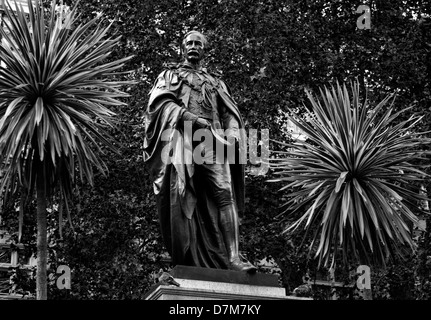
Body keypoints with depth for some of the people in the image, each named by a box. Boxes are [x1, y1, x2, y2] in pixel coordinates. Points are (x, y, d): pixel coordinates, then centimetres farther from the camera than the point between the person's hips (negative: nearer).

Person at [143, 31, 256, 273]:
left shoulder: (216, 82, 32)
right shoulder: (170, 75, 24)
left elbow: (230, 114, 22)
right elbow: (160, 102, 5)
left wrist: (232, 135, -1)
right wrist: (188, 116, -11)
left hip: (212, 139, 2)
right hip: (181, 135, -2)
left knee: (224, 193, -17)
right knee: (180, 193, -18)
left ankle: (233, 258, -29)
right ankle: (186, 261, -25)